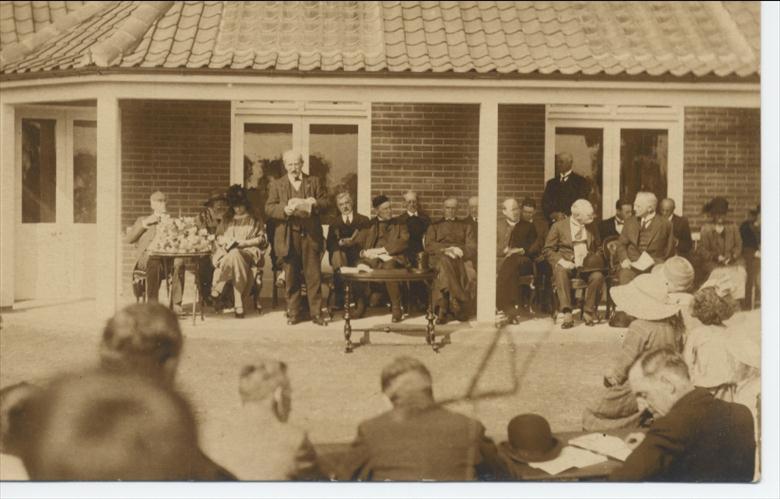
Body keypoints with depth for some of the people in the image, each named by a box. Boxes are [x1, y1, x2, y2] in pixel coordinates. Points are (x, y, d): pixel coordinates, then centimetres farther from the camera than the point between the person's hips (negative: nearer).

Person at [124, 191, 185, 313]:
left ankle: (176, 303, -38)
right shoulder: (142, 220, 26)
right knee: (154, 264, -40)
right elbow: (128, 239, 10)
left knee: (179, 261, -36)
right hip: (147, 256, -1)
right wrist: (145, 223, 4)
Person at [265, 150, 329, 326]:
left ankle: (316, 313, 4)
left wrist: (313, 203, -13)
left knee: (314, 276, -1)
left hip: (310, 235, 0)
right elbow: (269, 208, 1)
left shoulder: (314, 182, 12)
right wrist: (285, 210, -17)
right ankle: (293, 313, 12)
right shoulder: (277, 185, 10)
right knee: (291, 277, 4)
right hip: (288, 237, 0)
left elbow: (325, 203, 7)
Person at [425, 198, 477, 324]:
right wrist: (446, 249, -9)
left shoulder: (466, 226, 26)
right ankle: (456, 305, -41)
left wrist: (458, 251, -10)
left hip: (461, 258, 0)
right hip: (438, 257, 0)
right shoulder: (434, 226, 25)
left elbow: (472, 248, 11)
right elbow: (429, 246, 8)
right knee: (445, 262, -38)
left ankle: (443, 309, -39)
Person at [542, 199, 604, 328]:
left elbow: (598, 248, 22)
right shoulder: (558, 226, 1)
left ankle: (588, 312, -18)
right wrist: (561, 261, -16)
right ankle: (567, 314, -38)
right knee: (560, 273, -38)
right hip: (566, 265, -2)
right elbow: (548, 250, 1)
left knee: (598, 276, -31)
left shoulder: (591, 227, 13)